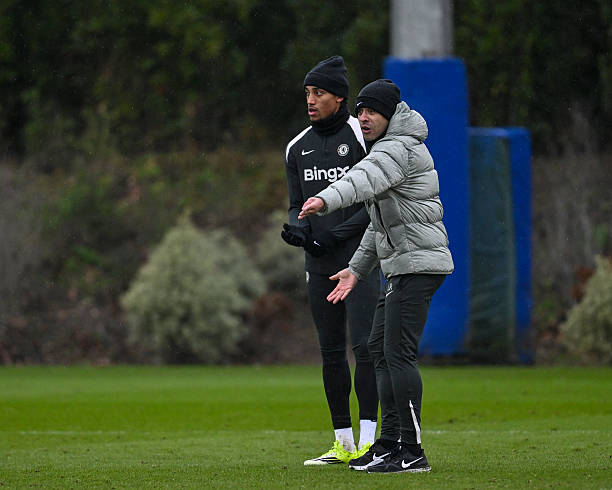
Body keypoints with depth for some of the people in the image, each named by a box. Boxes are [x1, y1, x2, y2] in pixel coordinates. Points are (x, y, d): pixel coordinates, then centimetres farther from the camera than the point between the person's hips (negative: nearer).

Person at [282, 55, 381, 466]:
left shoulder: (363, 137, -6)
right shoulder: (298, 148, 12)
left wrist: (334, 235, -16)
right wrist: (297, 227, -6)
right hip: (320, 265, 6)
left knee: (364, 345, -13)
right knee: (332, 354, 7)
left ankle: (368, 438, -13)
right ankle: (343, 442, 12)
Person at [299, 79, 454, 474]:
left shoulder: (401, 148, -13)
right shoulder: (388, 149, 21)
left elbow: (366, 179, -35)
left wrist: (326, 200, -52)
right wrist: (357, 269, 27)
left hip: (418, 261, -11)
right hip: (401, 267, 11)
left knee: (398, 352, -15)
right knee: (380, 348, 14)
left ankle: (412, 452, -16)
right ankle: (390, 444, 19)